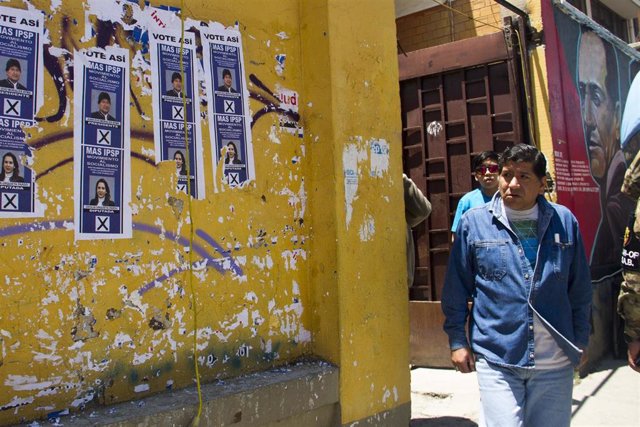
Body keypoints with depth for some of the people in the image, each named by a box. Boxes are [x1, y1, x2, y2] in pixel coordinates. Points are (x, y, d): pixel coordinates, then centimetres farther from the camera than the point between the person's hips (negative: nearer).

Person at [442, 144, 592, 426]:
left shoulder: (565, 222, 4)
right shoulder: (473, 223, -3)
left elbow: (580, 291, 12)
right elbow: (456, 290, 2)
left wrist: (580, 341, 14)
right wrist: (458, 341, 2)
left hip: (555, 363, 3)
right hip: (496, 361, -2)